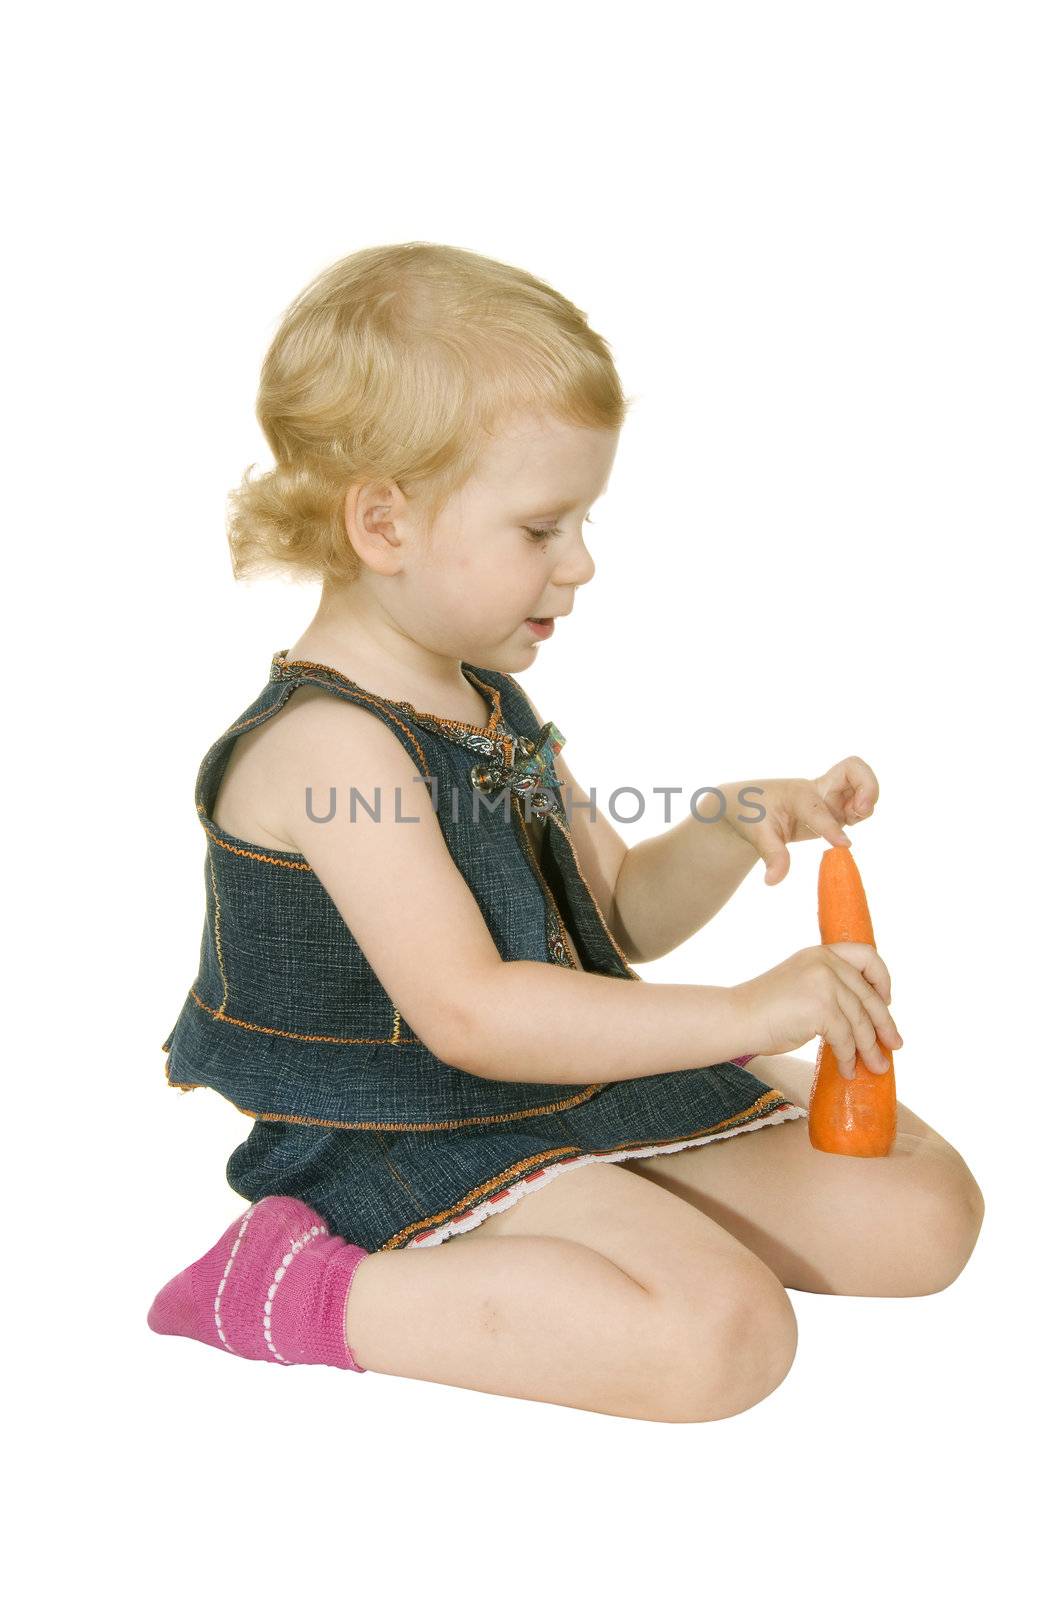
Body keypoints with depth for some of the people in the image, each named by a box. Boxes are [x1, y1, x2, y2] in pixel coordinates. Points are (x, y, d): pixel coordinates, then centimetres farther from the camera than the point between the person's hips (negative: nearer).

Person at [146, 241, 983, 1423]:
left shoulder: (492, 703, 8)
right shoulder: (327, 741, -21)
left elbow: (619, 915, 15)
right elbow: (470, 1014, -30)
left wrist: (728, 827, -5)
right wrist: (739, 1014, -28)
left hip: (585, 1079, 8)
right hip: (420, 1145, -8)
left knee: (927, 1212, 5)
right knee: (725, 1335, -29)